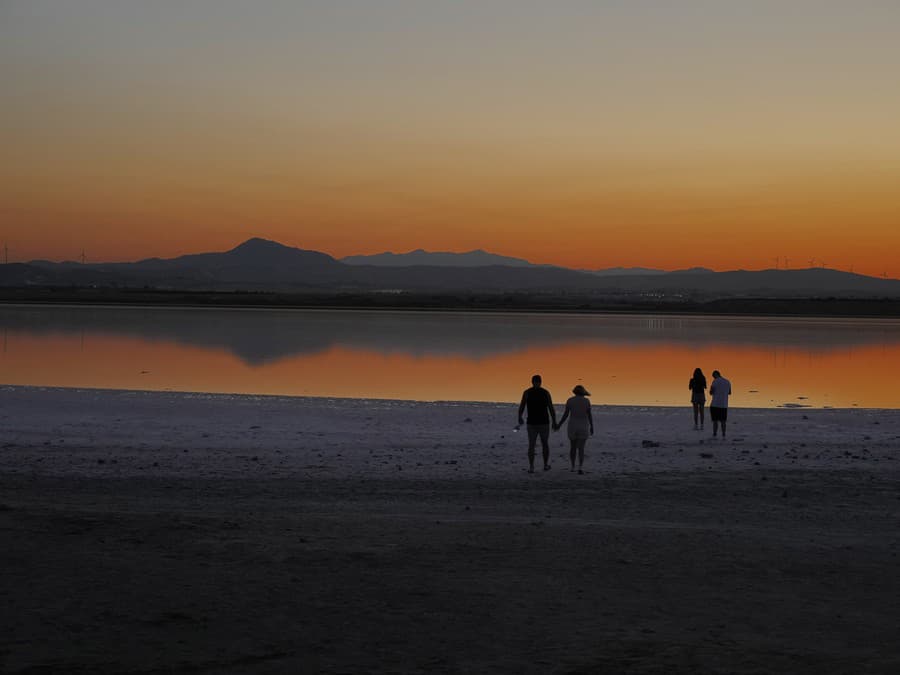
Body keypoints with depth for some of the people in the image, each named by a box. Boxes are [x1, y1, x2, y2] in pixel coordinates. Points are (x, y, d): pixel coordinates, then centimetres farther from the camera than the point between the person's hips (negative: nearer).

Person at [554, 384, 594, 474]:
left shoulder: (570, 401, -2)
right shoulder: (586, 401, -4)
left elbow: (565, 415, -3)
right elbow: (589, 415, -4)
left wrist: (559, 425, 8)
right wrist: (592, 427, 5)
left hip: (572, 426, 1)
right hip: (583, 427, -1)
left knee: (573, 446, 19)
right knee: (581, 448, -2)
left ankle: (573, 466, 23)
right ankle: (580, 467, -19)